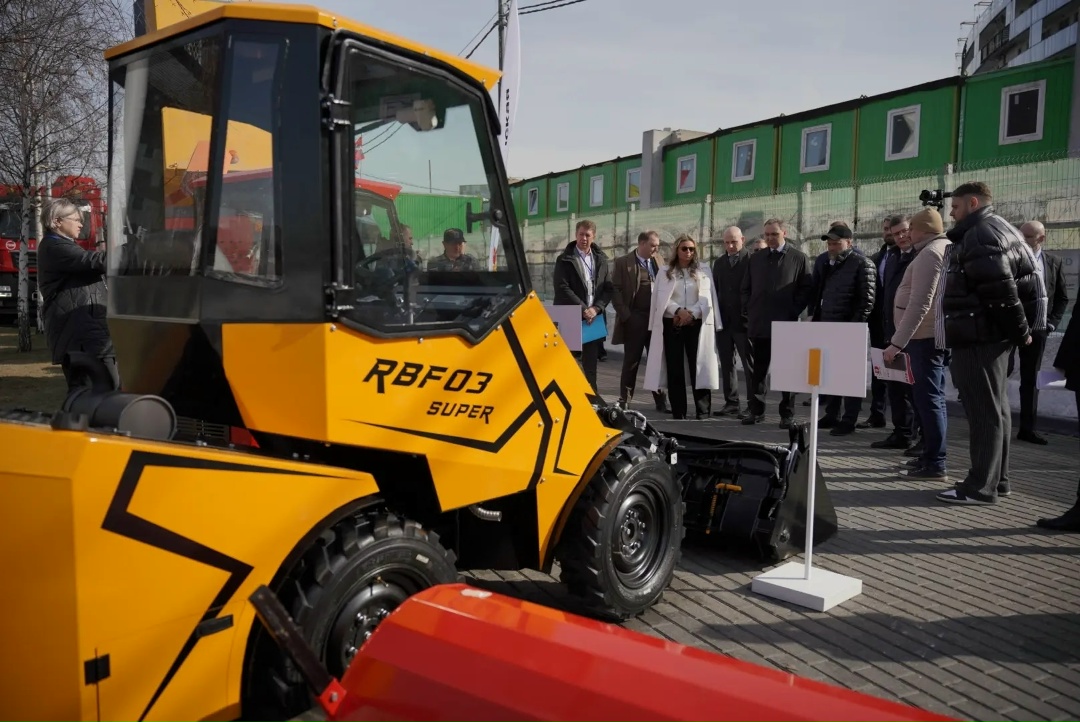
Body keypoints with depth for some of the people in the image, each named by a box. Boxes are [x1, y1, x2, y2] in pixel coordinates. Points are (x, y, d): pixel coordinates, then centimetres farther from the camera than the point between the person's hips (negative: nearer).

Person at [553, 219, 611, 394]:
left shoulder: (601, 259, 12)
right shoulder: (565, 260, -1)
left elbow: (608, 288, 8)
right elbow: (562, 289, -10)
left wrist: (596, 309, -8)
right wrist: (583, 309, -15)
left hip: (594, 318, 4)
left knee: (591, 363, 8)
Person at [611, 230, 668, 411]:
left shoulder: (658, 261, 11)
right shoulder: (622, 263, -2)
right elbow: (615, 290, -5)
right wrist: (625, 315, -12)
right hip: (634, 319, -4)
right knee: (631, 362, 3)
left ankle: (661, 401, 14)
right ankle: (625, 401, 12)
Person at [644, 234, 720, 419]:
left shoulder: (703, 270, 8)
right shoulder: (665, 271, 9)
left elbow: (707, 297, 0)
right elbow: (661, 298, 0)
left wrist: (691, 313, -14)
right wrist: (679, 311, -15)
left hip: (697, 324, -1)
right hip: (672, 324, 1)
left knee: (699, 368, -4)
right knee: (674, 370, 2)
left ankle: (703, 413, 0)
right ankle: (678, 413, 9)